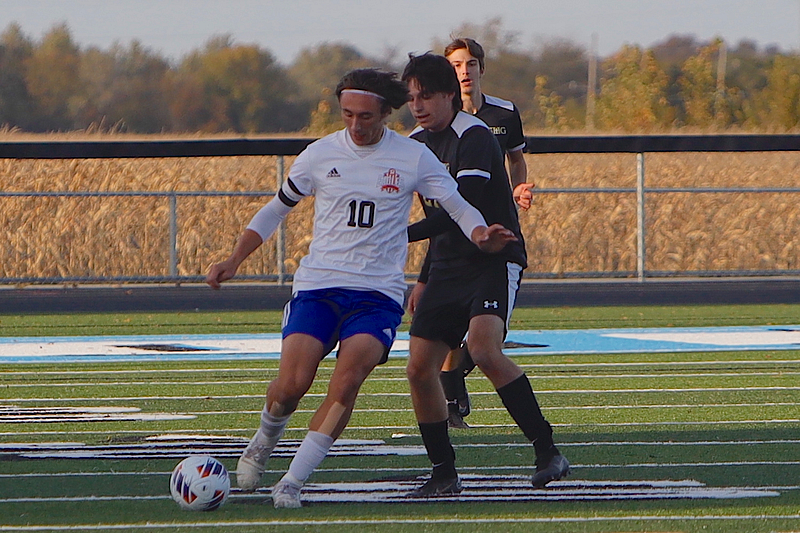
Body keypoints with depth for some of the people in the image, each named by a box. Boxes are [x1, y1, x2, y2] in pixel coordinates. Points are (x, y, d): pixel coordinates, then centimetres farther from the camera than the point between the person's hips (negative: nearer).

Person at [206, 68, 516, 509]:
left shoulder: (413, 158, 1)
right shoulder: (320, 154, 4)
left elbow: (457, 207, 6)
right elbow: (275, 210, 15)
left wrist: (483, 237, -17)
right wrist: (234, 261, 7)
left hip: (378, 294, -1)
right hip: (316, 286, 1)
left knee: (347, 381, -24)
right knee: (290, 386, -15)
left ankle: (293, 481, -18)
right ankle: (265, 438, 20)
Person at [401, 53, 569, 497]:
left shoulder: (474, 137, -15)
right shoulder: (418, 144, 11)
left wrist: (400, 236, -27)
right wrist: (425, 280, 22)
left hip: (494, 262, -8)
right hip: (448, 269, 8)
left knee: (484, 350, -29)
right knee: (420, 368, -2)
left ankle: (547, 450, -24)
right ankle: (444, 473, 10)